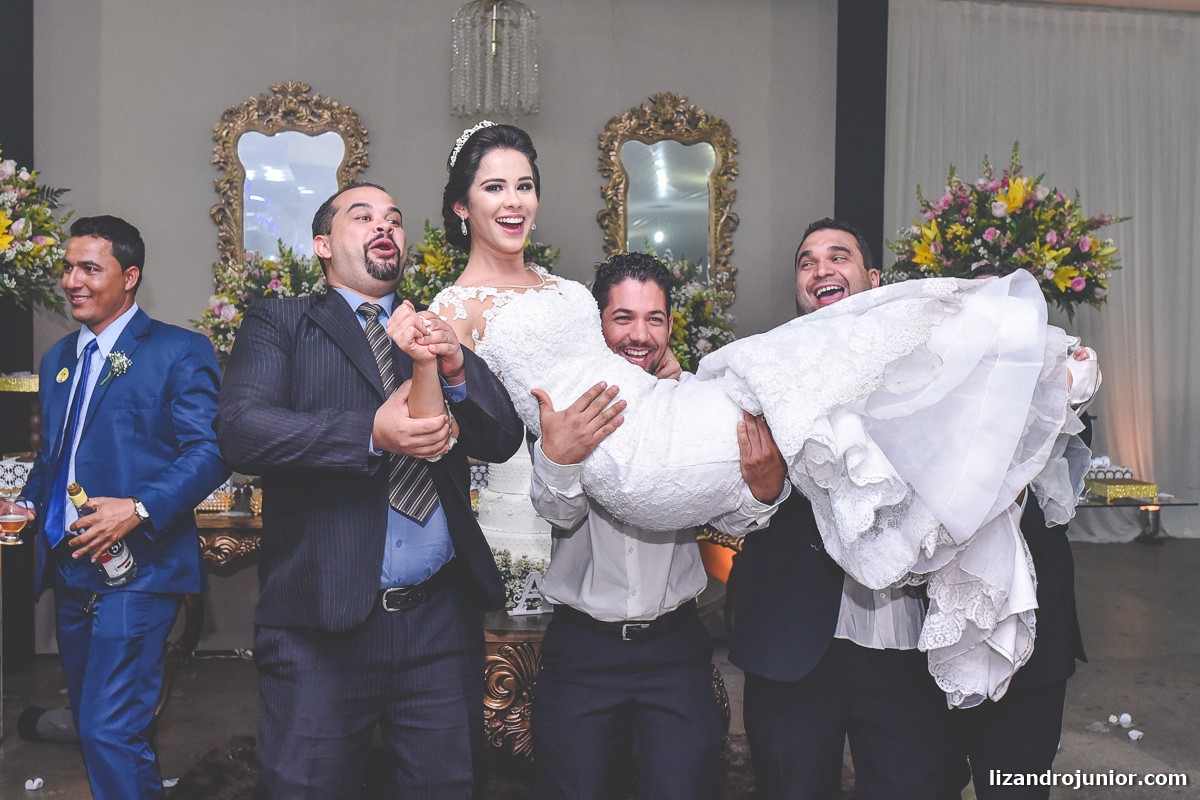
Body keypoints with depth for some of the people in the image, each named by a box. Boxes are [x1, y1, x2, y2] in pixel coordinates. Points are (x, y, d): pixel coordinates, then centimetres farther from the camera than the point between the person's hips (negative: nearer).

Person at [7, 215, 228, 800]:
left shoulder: (179, 351, -7)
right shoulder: (56, 359, 16)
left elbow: (209, 451, -14)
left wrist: (140, 509, -25)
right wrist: (31, 502, 7)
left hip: (135, 570, -8)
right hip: (68, 569, 8)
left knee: (112, 731, -11)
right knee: (89, 725, 18)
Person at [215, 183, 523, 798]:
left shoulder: (436, 333, 14)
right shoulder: (278, 323, 5)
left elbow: (503, 440, 4)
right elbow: (241, 428, -11)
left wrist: (455, 369, -15)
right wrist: (371, 433, -24)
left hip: (439, 617, 3)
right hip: (322, 619, -2)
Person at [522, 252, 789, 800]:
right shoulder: (566, 406, -3)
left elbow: (731, 519, -5)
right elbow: (560, 513, -15)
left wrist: (764, 487, -28)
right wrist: (558, 457, -37)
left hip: (675, 645, 1)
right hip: (581, 647, -1)